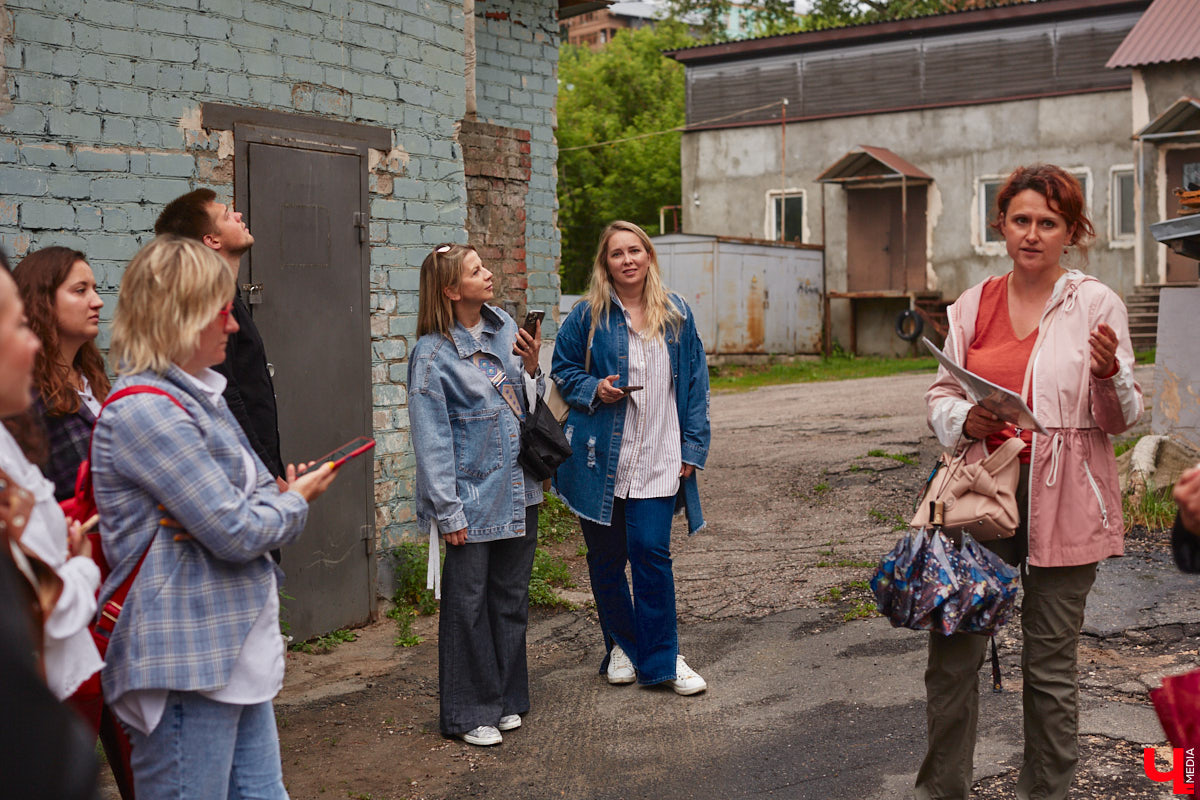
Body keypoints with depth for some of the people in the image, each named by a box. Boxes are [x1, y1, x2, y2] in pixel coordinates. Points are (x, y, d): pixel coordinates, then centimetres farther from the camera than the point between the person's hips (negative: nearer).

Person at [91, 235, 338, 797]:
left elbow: (255, 489, 18)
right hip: (184, 666, -10)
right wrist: (296, 501, 0)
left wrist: (286, 495, -7)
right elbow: (236, 531, -21)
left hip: (235, 655, 10)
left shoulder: (196, 395, 14)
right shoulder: (145, 410, -18)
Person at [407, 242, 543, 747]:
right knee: (468, 602, 2)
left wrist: (531, 368, -7)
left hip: (518, 491, 6)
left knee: (511, 596, 14)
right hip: (474, 496, -6)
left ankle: (507, 699, 27)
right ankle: (469, 714, 14)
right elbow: (432, 439, -12)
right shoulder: (432, 354, -11)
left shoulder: (505, 327, 7)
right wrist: (448, 511, -14)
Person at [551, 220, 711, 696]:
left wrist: (693, 447, 3)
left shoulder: (677, 315, 6)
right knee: (606, 556, 8)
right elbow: (562, 370, 10)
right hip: (601, 456, 0)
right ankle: (621, 647, 26)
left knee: (651, 551, -8)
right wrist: (594, 389, -10)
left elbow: (695, 384, 9)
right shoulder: (588, 315, 1)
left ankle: (662, 659, 4)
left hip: (658, 459, 0)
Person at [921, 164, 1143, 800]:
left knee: (1050, 664, 7)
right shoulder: (973, 305, 8)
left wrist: (1110, 375, -20)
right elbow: (941, 394, 15)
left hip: (1061, 505, -2)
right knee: (951, 650, 3)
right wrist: (965, 420, -7)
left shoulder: (1096, 304, -1)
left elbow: (1122, 418, 1)